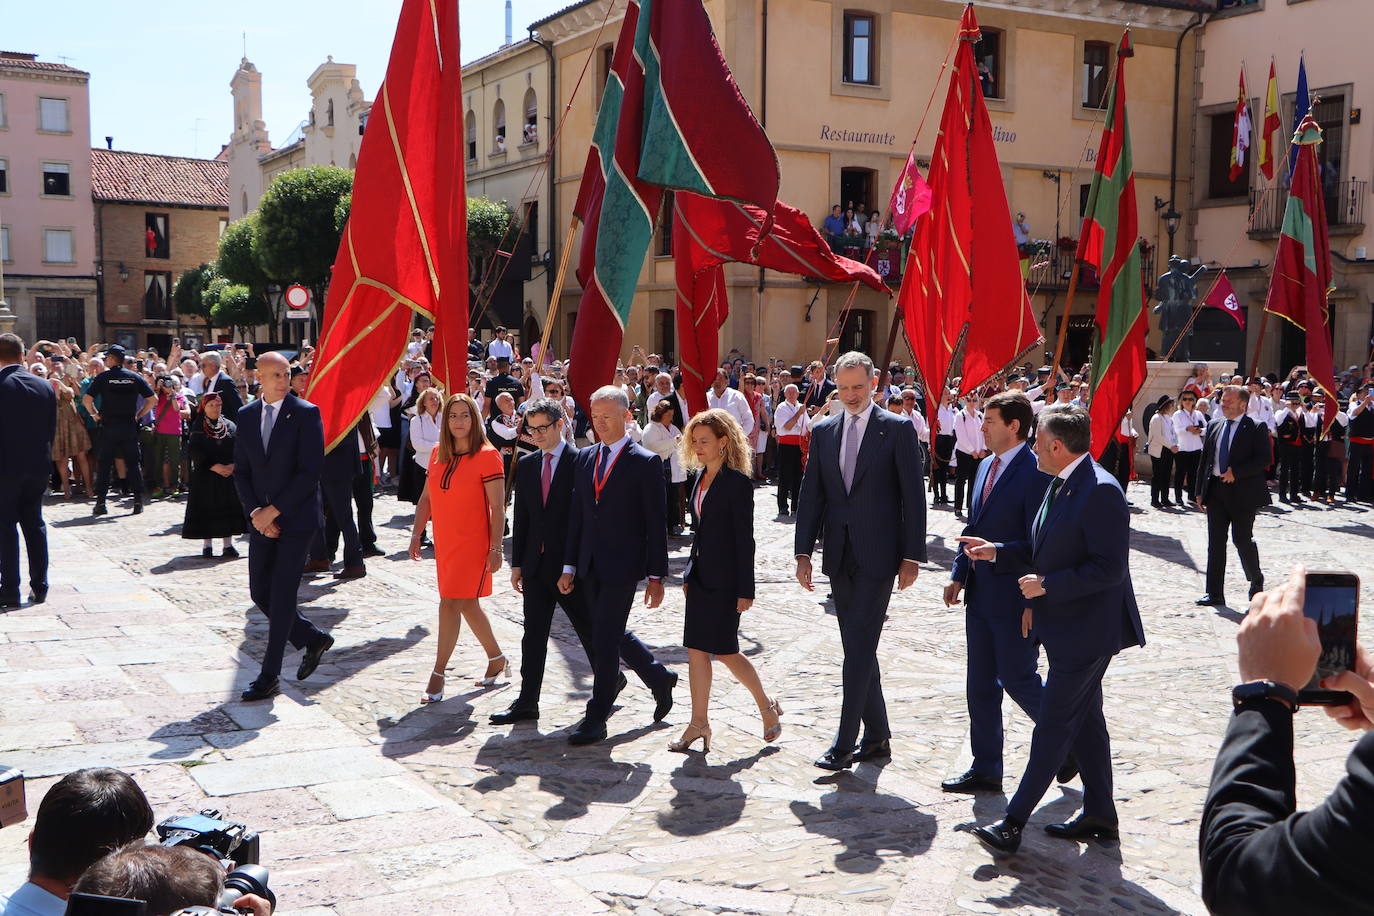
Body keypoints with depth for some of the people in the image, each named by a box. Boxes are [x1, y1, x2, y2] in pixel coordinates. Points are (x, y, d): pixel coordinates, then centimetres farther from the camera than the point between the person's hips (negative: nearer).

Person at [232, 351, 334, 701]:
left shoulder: (306, 413, -7)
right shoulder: (246, 416, 9)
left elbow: (311, 470, -13)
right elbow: (241, 471, 9)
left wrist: (274, 510, -14)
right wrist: (255, 512, -6)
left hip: (296, 518, -6)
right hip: (262, 519, 6)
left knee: (281, 596, -5)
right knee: (260, 592, 8)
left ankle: (269, 677, 3)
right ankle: (313, 639, 29)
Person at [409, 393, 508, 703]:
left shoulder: (487, 456, -11)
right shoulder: (439, 454, 7)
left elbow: (497, 507, -12)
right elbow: (426, 498, 14)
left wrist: (495, 548, -16)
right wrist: (416, 533, 8)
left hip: (472, 543, -7)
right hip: (445, 543, 7)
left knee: (451, 603, -10)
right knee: (467, 604, 15)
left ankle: (438, 675, -3)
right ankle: (497, 659, 32)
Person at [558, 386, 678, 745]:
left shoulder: (646, 462, -7)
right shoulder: (586, 458, 11)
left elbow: (656, 524, -8)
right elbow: (577, 515, 12)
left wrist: (656, 576, -11)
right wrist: (569, 566, 8)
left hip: (623, 567, -7)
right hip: (590, 567, 7)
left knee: (605, 638, -5)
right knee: (613, 634, 15)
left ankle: (596, 718, 5)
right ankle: (660, 679, 37)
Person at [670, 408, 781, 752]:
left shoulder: (737, 482, -13)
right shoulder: (703, 478, 11)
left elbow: (744, 539, -14)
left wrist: (745, 590, -15)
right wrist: (689, 574, 16)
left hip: (725, 579, -8)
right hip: (701, 577, 8)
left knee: (724, 651, -2)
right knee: (696, 649, 6)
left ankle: (767, 707, 19)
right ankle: (699, 724, 12)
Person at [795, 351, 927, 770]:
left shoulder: (898, 429, -3)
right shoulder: (823, 431, 10)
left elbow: (913, 496, -5)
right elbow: (811, 495, 9)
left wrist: (912, 556, -9)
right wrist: (804, 551, 1)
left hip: (878, 556, -5)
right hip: (839, 558, 5)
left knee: (860, 647, -9)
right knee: (857, 647, 11)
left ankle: (845, 743, -5)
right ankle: (877, 736, 23)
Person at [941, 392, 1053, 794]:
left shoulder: (1036, 474, -16)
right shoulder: (986, 467, 12)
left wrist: (1034, 603, -19)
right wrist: (959, 575, 10)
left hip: (1014, 596, -9)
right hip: (980, 594, 9)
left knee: (1017, 679, 0)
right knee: (981, 684, 12)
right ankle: (985, 769, 21)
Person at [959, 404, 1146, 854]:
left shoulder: (1101, 492, -21)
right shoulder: (1060, 485, 11)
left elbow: (1110, 567, -25)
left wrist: (1047, 584, -22)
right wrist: (997, 551, 10)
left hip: (1086, 630, -10)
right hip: (1065, 626, 10)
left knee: (1054, 725, -5)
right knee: (1085, 720, 17)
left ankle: (1014, 821, -1)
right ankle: (1099, 815, 27)